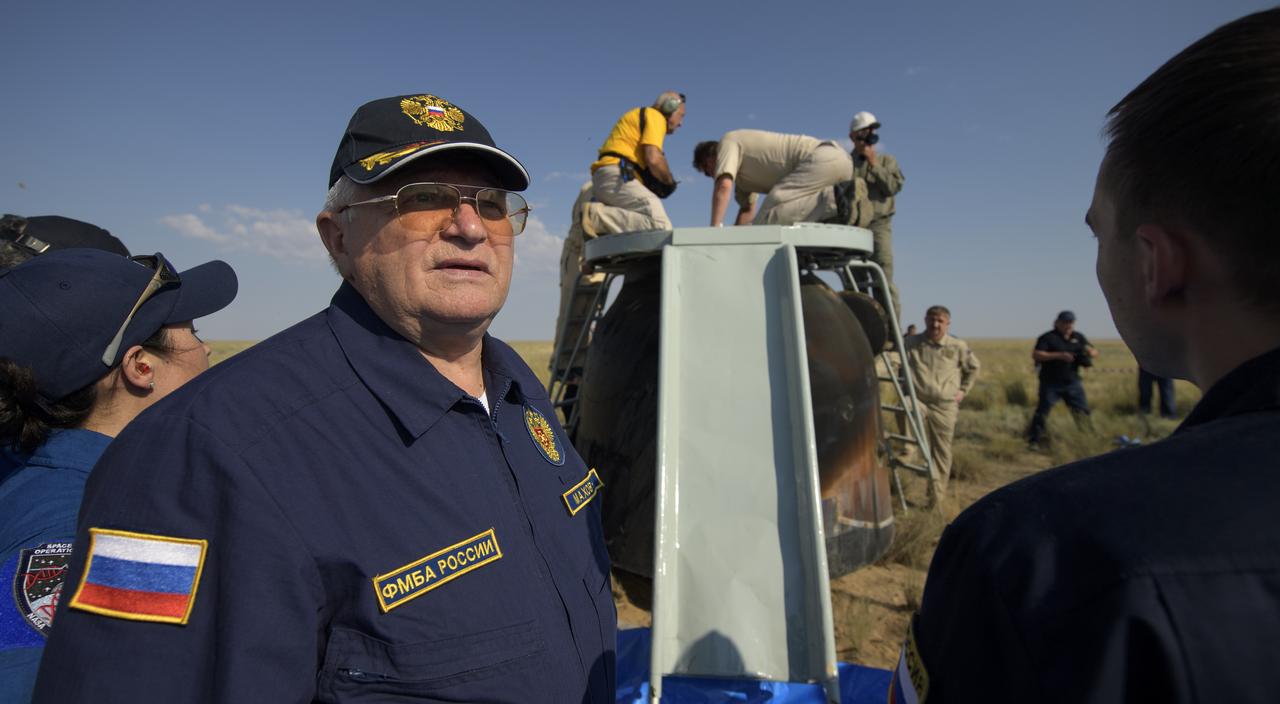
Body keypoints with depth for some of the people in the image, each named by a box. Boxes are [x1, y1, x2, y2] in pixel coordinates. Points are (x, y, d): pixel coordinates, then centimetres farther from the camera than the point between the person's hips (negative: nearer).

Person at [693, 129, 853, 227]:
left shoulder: (728, 142, 3)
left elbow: (723, 186, -13)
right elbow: (747, 209, 34)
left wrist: (714, 229, -14)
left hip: (820, 160, -10)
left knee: (768, 216, -17)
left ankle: (836, 199, -21)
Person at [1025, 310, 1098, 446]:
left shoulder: (1078, 337, 11)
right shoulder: (1048, 338, -6)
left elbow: (1095, 352, 17)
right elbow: (1036, 355, -17)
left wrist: (1090, 352, -9)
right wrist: (1059, 355, -25)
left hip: (1072, 382, 5)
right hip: (1051, 383, -5)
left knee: (1083, 411, 9)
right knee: (1042, 410, -5)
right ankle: (1034, 440, 0)